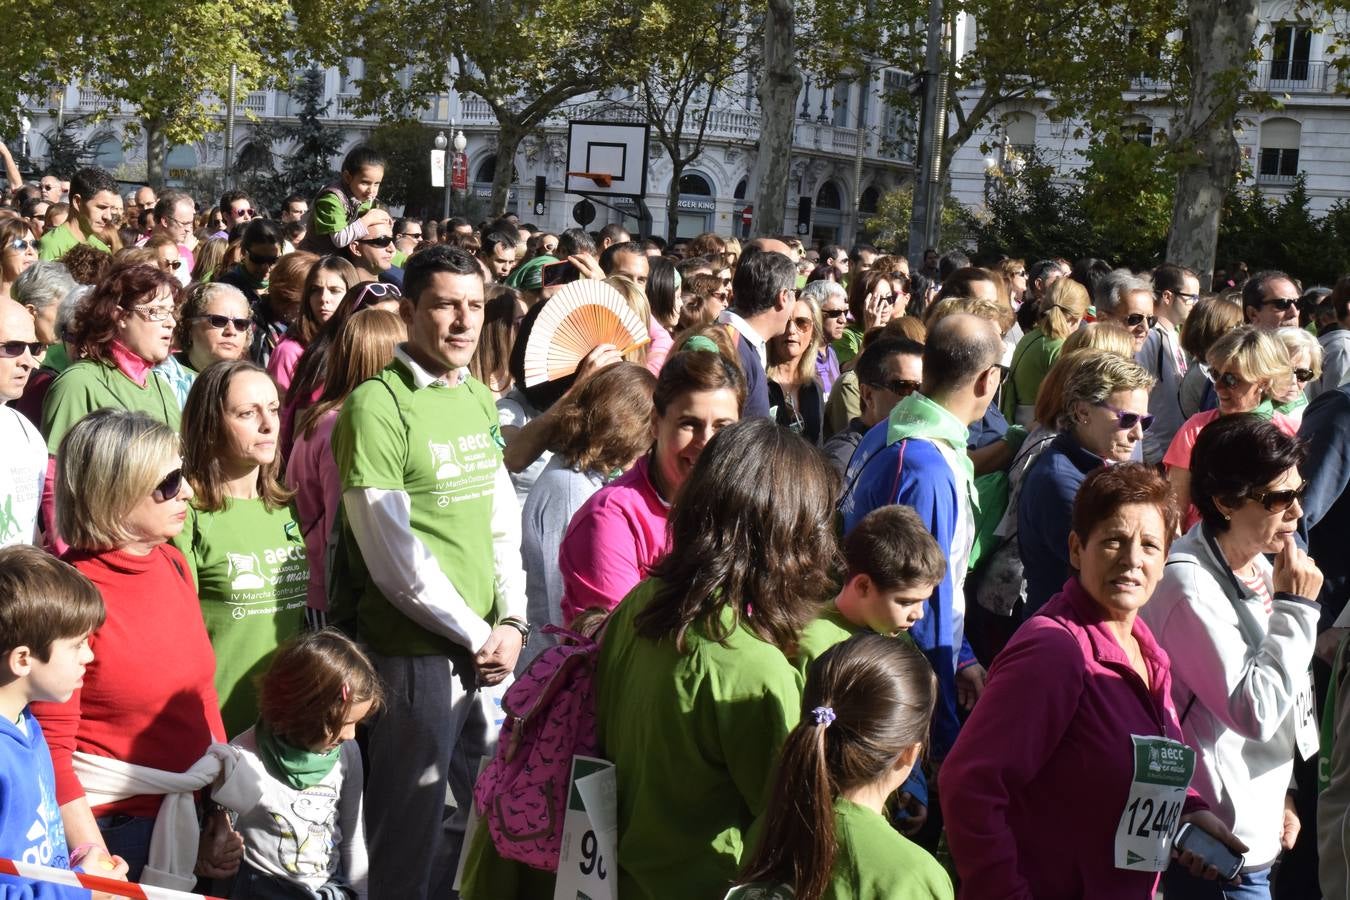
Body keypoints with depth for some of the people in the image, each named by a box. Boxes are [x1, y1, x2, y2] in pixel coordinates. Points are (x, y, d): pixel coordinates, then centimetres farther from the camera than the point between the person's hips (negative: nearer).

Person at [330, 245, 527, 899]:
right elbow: (394, 556, -17)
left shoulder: (480, 398, 10)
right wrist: (476, 634, -10)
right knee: (411, 829, 5)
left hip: (488, 648, 7)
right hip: (412, 651, -7)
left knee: (473, 818, 17)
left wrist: (511, 623, -1)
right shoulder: (376, 405, -13)